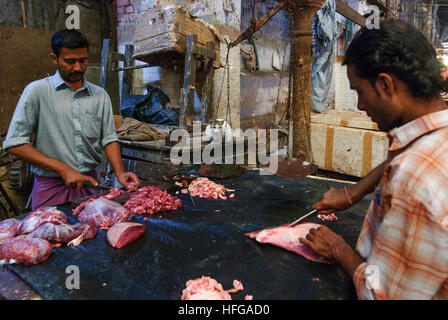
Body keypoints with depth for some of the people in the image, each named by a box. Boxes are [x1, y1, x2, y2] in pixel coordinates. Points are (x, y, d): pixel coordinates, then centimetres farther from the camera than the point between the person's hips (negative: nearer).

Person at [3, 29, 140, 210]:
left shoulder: (100, 95, 6)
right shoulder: (37, 91, -5)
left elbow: (108, 139, 5)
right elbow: (14, 144, -10)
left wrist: (119, 173, -12)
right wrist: (63, 169, -18)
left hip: (90, 183, 3)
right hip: (51, 187, -3)